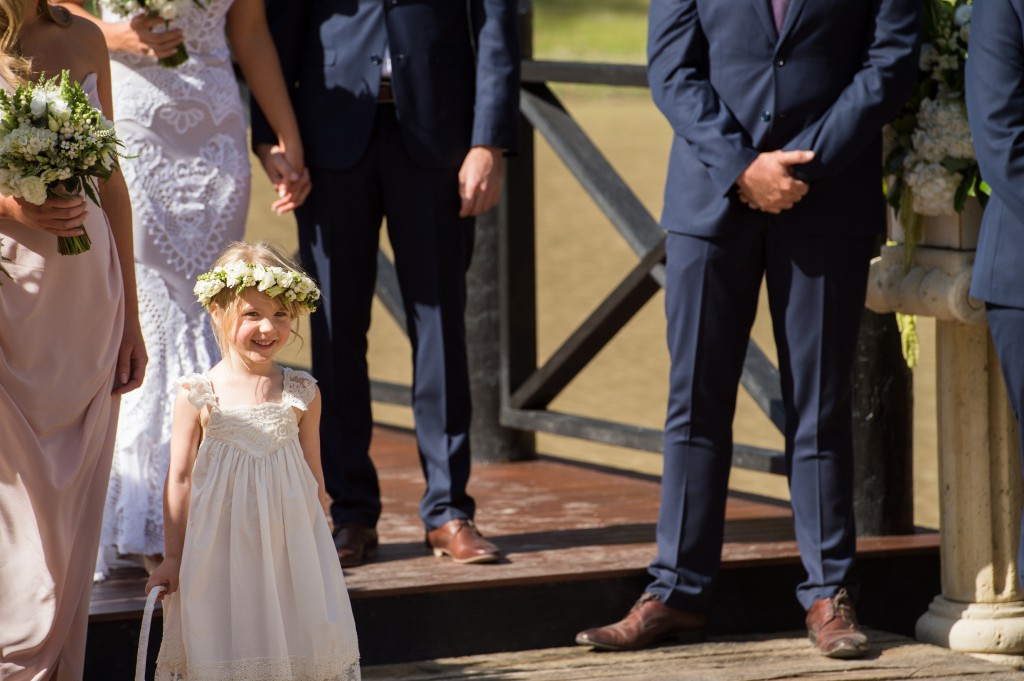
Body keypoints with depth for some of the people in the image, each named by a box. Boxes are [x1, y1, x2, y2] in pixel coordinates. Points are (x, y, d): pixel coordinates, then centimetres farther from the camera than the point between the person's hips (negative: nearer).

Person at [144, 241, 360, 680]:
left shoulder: (302, 394, 2)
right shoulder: (197, 396, -5)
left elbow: (314, 478, 11)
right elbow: (180, 479, 0)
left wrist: (318, 551, 14)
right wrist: (172, 557, 1)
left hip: (288, 543, 2)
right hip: (219, 550, -2)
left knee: (295, 643, 2)